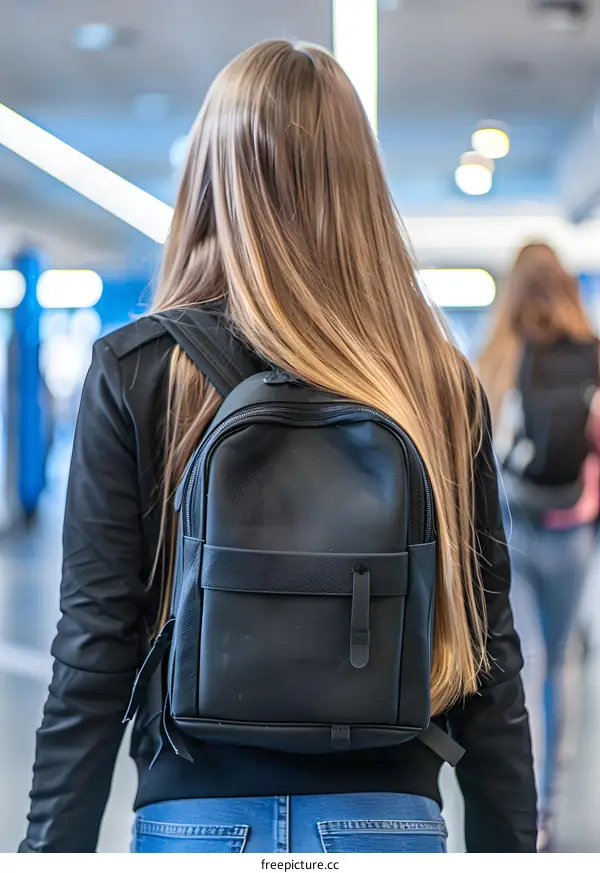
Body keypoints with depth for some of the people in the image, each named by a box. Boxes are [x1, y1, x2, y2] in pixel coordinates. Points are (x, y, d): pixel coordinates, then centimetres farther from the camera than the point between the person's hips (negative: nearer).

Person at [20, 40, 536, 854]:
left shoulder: (135, 371, -7)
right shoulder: (443, 382, -2)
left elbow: (94, 649, -8)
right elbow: (490, 653, 1)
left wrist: (53, 846, 1)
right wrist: (509, 844, 10)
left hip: (198, 816, -1)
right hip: (389, 813, 1)